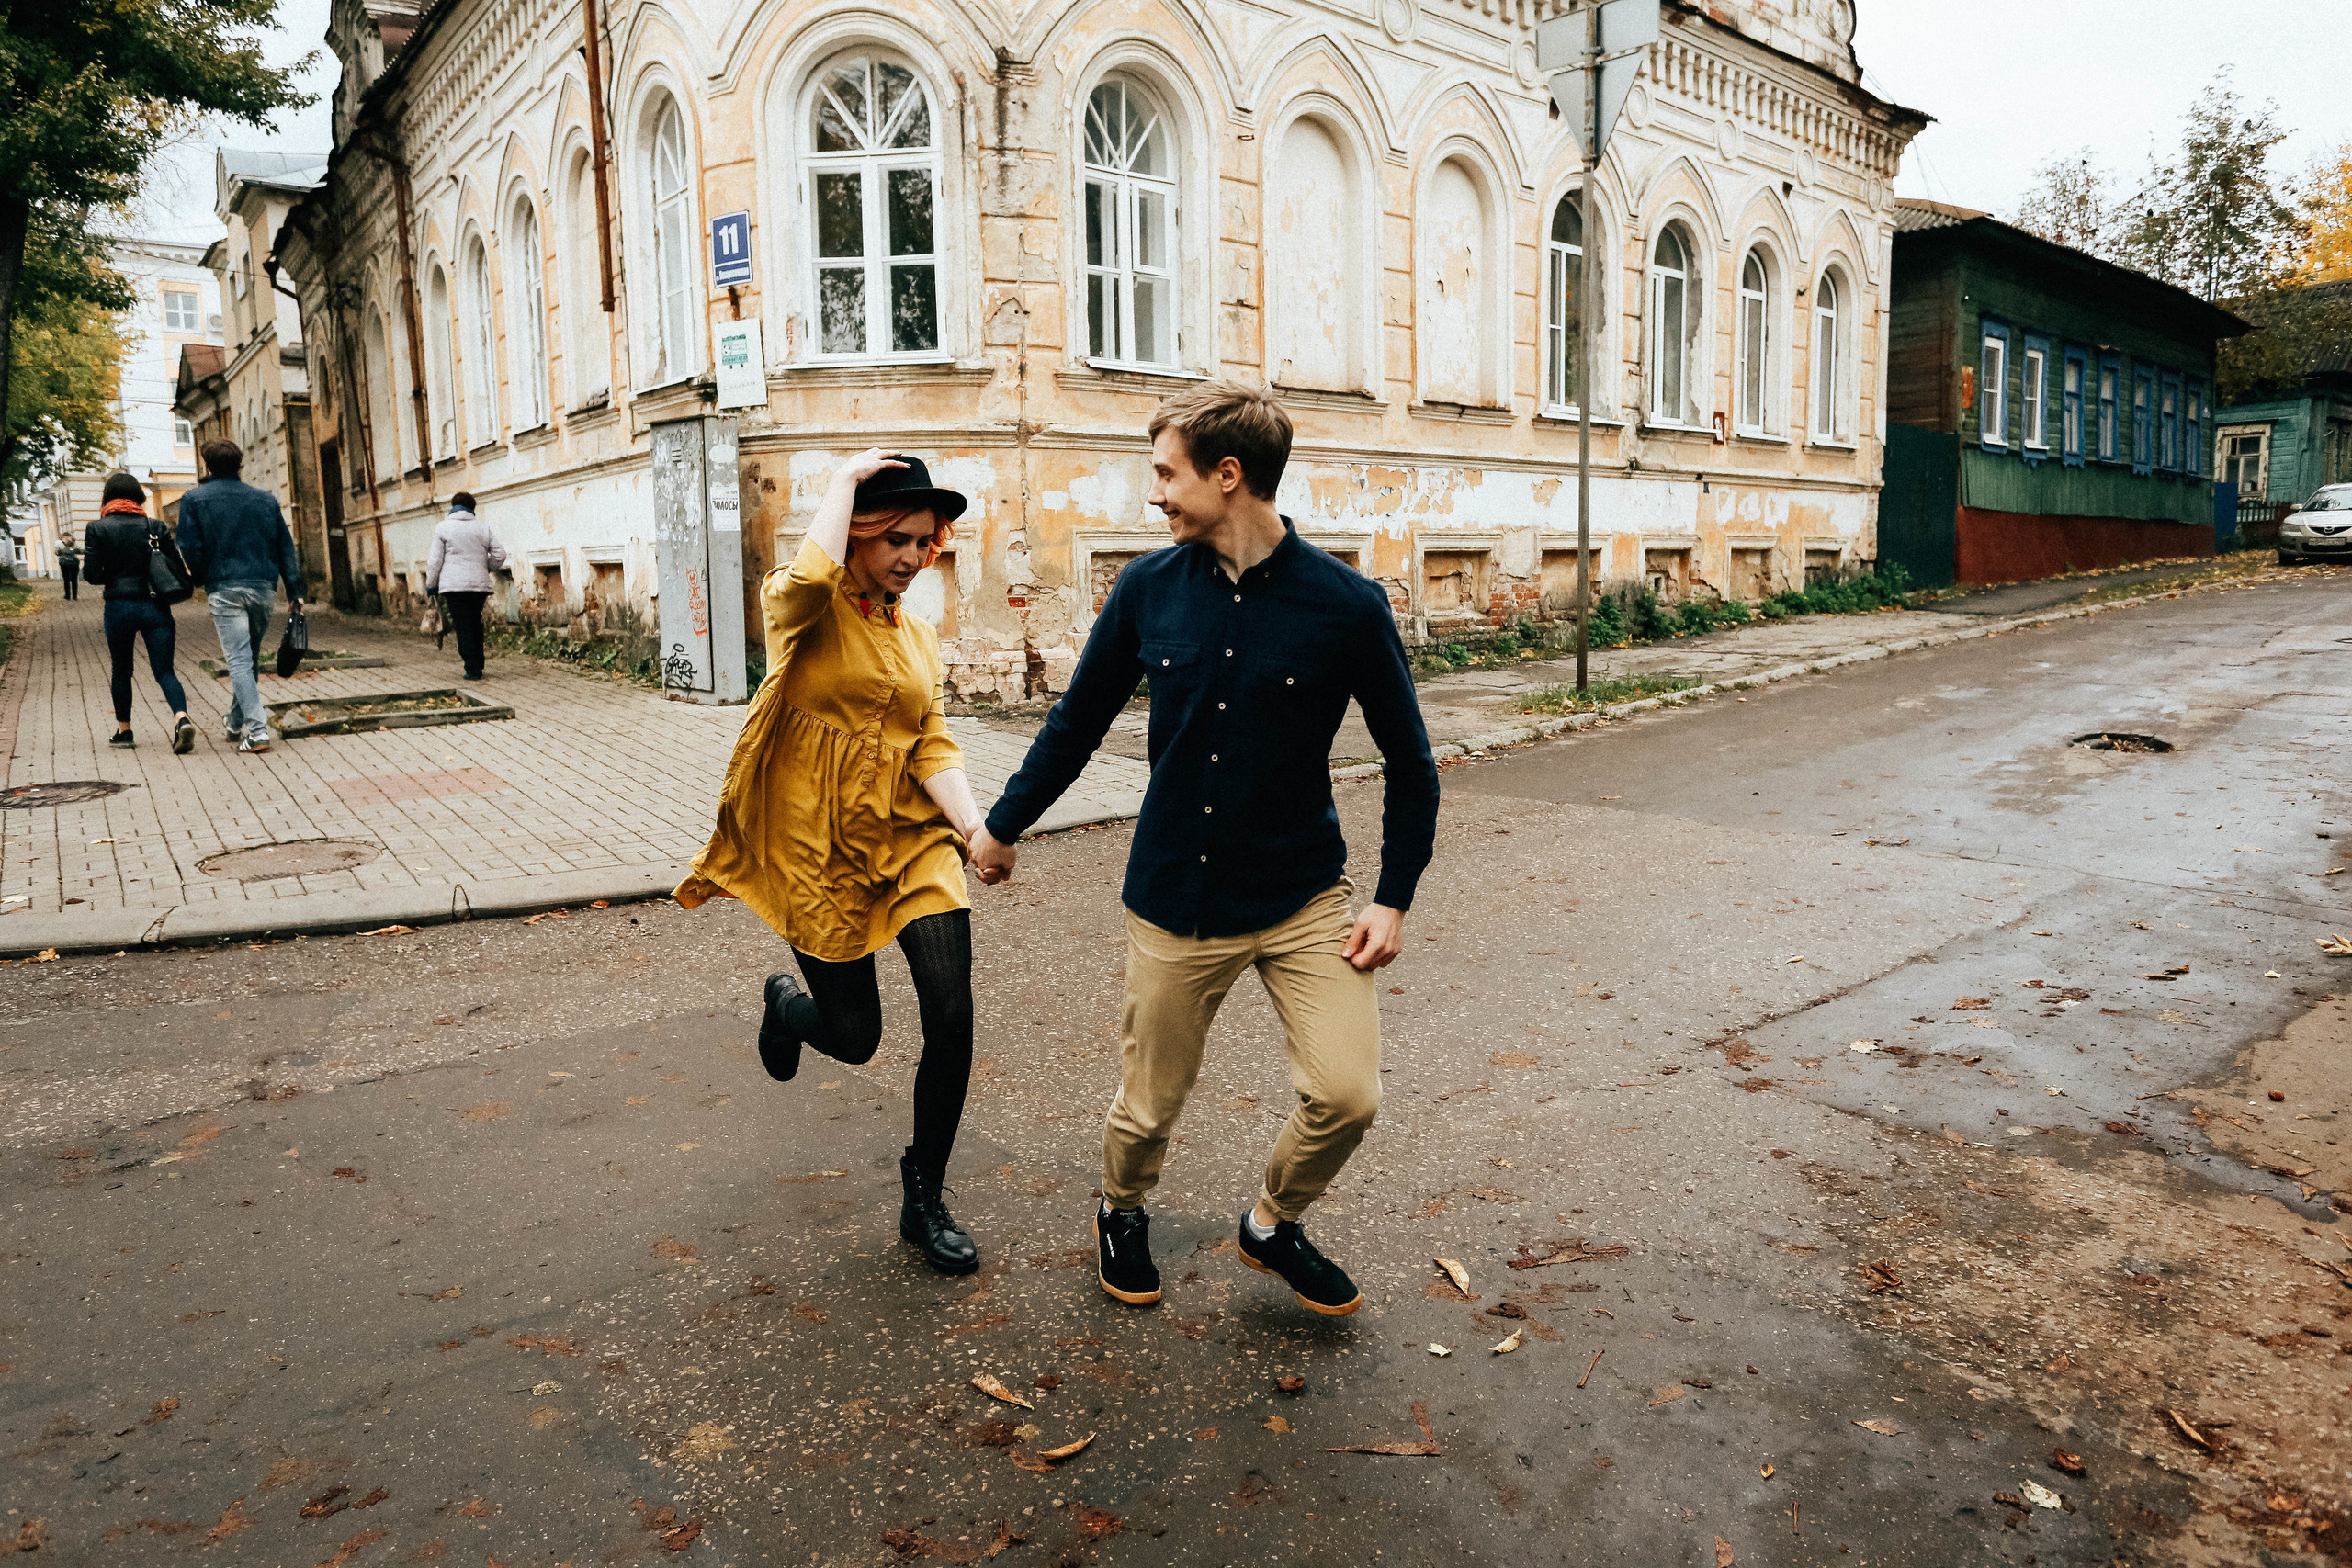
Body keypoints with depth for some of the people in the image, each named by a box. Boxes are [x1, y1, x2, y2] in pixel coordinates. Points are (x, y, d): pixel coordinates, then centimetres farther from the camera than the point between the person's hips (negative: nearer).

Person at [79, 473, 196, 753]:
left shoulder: (97, 529, -1)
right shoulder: (154, 526, 2)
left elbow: (93, 575, -4)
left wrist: (115, 575, 17)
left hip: (119, 606, 0)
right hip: (155, 607, 1)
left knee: (121, 670, 17)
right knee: (164, 670, -1)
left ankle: (124, 730, 28)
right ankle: (181, 718, -26)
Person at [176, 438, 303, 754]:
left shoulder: (194, 499, 2)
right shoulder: (265, 499, 11)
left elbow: (190, 548, -4)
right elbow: (285, 546, 8)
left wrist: (201, 579, 14)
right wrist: (295, 591, 9)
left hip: (224, 589, -4)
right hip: (264, 588, 4)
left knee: (238, 661, -6)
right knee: (249, 659, 15)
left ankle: (258, 730, -17)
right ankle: (235, 725, 25)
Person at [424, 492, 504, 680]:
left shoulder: (443, 527, 1)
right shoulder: (482, 527, 7)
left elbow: (435, 560, -1)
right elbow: (500, 554, 4)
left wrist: (431, 585, 8)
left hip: (453, 585, -3)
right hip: (479, 585, 3)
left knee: (463, 627, -1)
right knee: (476, 624, 14)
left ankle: (472, 670, -6)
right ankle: (478, 666, 15)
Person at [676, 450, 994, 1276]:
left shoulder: (920, 640, 12)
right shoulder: (806, 609, -6)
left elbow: (933, 746, 4)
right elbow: (810, 577, -32)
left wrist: (973, 823, -14)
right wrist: (843, 479, -17)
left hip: (912, 842, 4)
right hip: (820, 852, -4)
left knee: (952, 1016, -9)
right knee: (854, 1039, 6)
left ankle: (925, 1201, 12)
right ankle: (786, 1001, 46)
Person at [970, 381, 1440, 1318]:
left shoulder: (1346, 606, -11)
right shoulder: (1149, 590, -3)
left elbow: (1410, 764, 0)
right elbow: (1078, 721, 10)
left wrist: (1394, 898, -4)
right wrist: (1002, 825, 18)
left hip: (1304, 898, -1)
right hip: (1174, 898, 2)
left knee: (1346, 1096, -10)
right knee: (1147, 1107, 10)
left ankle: (1273, 1225, 22)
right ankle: (1122, 1214, 45)